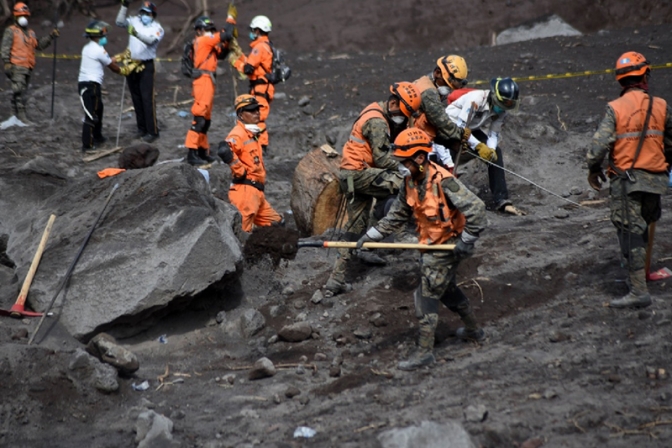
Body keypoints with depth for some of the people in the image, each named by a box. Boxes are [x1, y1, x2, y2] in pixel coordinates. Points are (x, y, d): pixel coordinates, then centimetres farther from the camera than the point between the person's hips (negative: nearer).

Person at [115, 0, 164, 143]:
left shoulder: (157, 28, -8)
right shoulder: (135, 21, 6)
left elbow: (150, 40, -27)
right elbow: (120, 22, -5)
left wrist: (136, 33, -45)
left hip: (146, 66, -5)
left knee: (147, 99, -9)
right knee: (136, 98, 12)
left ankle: (152, 131, -7)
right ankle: (142, 128, 22)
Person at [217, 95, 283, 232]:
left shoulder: (252, 134, 22)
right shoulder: (238, 134, -10)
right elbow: (224, 151, -31)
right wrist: (241, 172, -21)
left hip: (257, 192, 10)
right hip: (245, 190, -10)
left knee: (277, 224, 15)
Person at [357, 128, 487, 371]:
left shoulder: (443, 181, -26)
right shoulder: (411, 182, 0)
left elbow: (476, 209, -26)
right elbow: (396, 216, 9)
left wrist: (467, 241, -22)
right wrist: (371, 235, 2)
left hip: (447, 246, -9)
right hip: (429, 245, 9)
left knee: (427, 295, -7)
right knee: (446, 289, 24)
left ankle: (425, 351, 0)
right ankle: (473, 330, 44)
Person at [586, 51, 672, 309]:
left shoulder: (615, 108, -10)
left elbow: (599, 144, -16)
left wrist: (593, 170, 2)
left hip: (626, 180, -4)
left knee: (630, 233, -4)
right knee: (642, 227, 22)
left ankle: (639, 292, -8)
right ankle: (641, 271, 33)